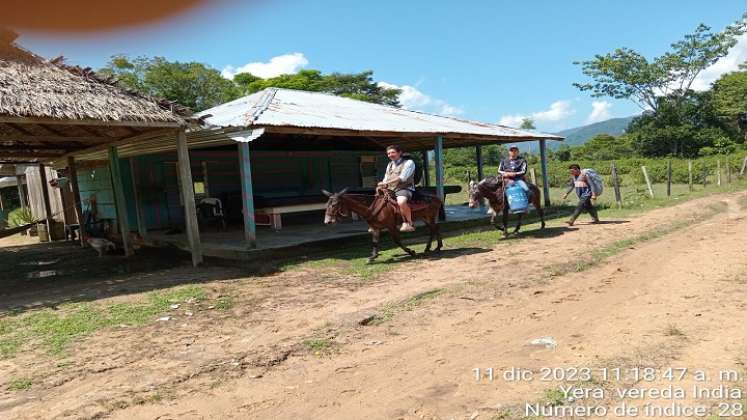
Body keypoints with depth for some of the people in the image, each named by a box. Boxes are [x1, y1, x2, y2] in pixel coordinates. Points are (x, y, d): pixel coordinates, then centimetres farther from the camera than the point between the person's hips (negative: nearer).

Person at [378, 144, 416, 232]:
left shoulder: (409, 162, 0)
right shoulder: (389, 165, 22)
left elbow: (402, 178, -14)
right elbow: (385, 179, 21)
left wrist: (386, 183, -20)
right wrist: (382, 186, -3)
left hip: (404, 189, -8)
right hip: (390, 190, 8)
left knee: (401, 202, -38)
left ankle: (409, 224, -22)